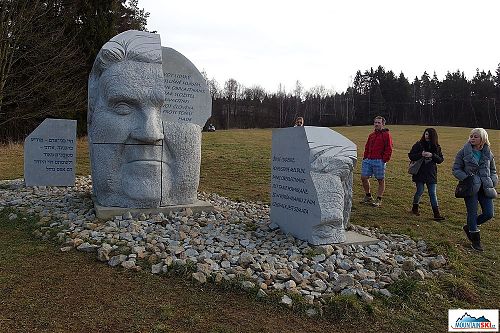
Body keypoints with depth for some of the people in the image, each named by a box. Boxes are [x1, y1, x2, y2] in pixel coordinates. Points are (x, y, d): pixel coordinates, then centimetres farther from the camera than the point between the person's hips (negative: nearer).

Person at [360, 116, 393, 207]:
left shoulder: (386, 135, -3)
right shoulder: (371, 135, 17)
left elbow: (389, 150, -7)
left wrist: (384, 160, -13)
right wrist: (365, 157, 12)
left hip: (379, 161, -6)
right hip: (368, 160, 7)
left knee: (381, 180, 4)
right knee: (364, 177, 4)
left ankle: (379, 200, 14)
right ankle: (368, 196, 22)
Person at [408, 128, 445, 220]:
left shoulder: (436, 147, 6)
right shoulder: (418, 145, -1)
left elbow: (441, 160, 2)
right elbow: (411, 156, -4)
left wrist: (432, 155, -15)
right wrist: (421, 154, -19)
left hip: (431, 174, 2)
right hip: (419, 173, -2)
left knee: (433, 193, 2)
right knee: (420, 191, 2)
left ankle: (436, 213, 3)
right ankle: (415, 208, 25)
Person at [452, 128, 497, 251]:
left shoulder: (488, 154, 6)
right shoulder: (464, 152, -5)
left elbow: (493, 170, 18)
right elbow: (456, 170, -3)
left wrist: (492, 182, 0)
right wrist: (467, 178, -16)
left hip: (485, 188, 4)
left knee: (489, 214, 2)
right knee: (472, 213, 2)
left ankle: (469, 227, 29)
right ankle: (475, 241, 17)